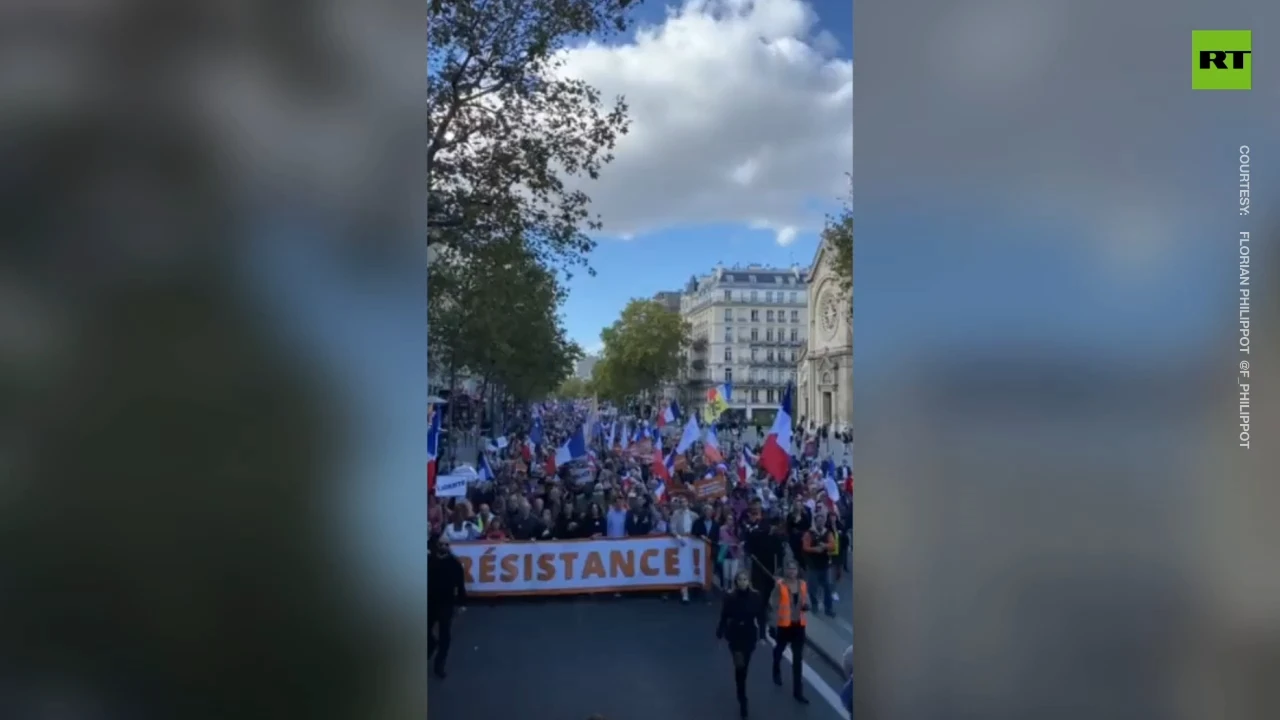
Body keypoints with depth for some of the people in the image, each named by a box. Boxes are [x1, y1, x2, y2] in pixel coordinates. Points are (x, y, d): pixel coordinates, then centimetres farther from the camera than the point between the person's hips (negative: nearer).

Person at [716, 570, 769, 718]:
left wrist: (762, 636, -5)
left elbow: (761, 617, -2)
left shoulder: (756, 597, -8)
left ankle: (741, 696, 37)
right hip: (735, 635, -2)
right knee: (740, 665, -17)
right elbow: (724, 617, -5)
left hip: (750, 635, 2)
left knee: (744, 666, 14)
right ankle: (742, 700, -8)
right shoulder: (730, 598, -10)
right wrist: (720, 635, -1)